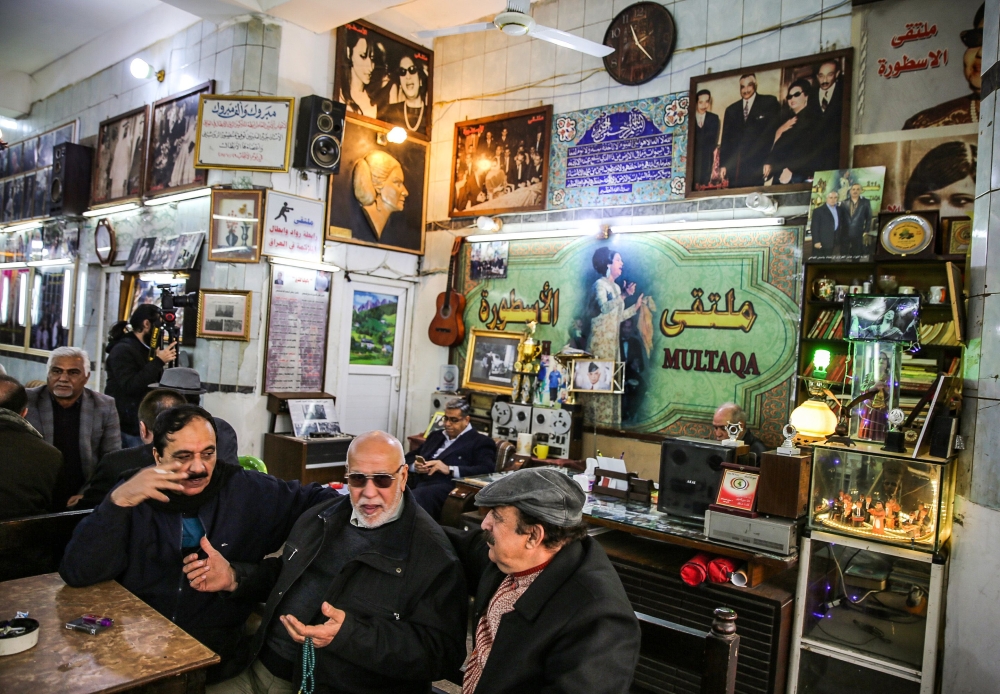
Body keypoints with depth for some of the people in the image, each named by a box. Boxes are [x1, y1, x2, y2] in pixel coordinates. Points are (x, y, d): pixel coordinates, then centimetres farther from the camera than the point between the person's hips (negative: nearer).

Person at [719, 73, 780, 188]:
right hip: (734, 166, 3)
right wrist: (723, 165, 5)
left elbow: (774, 130, 2)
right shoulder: (731, 110, 20)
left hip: (757, 164, -3)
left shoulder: (769, 102, 10)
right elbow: (726, 138, 16)